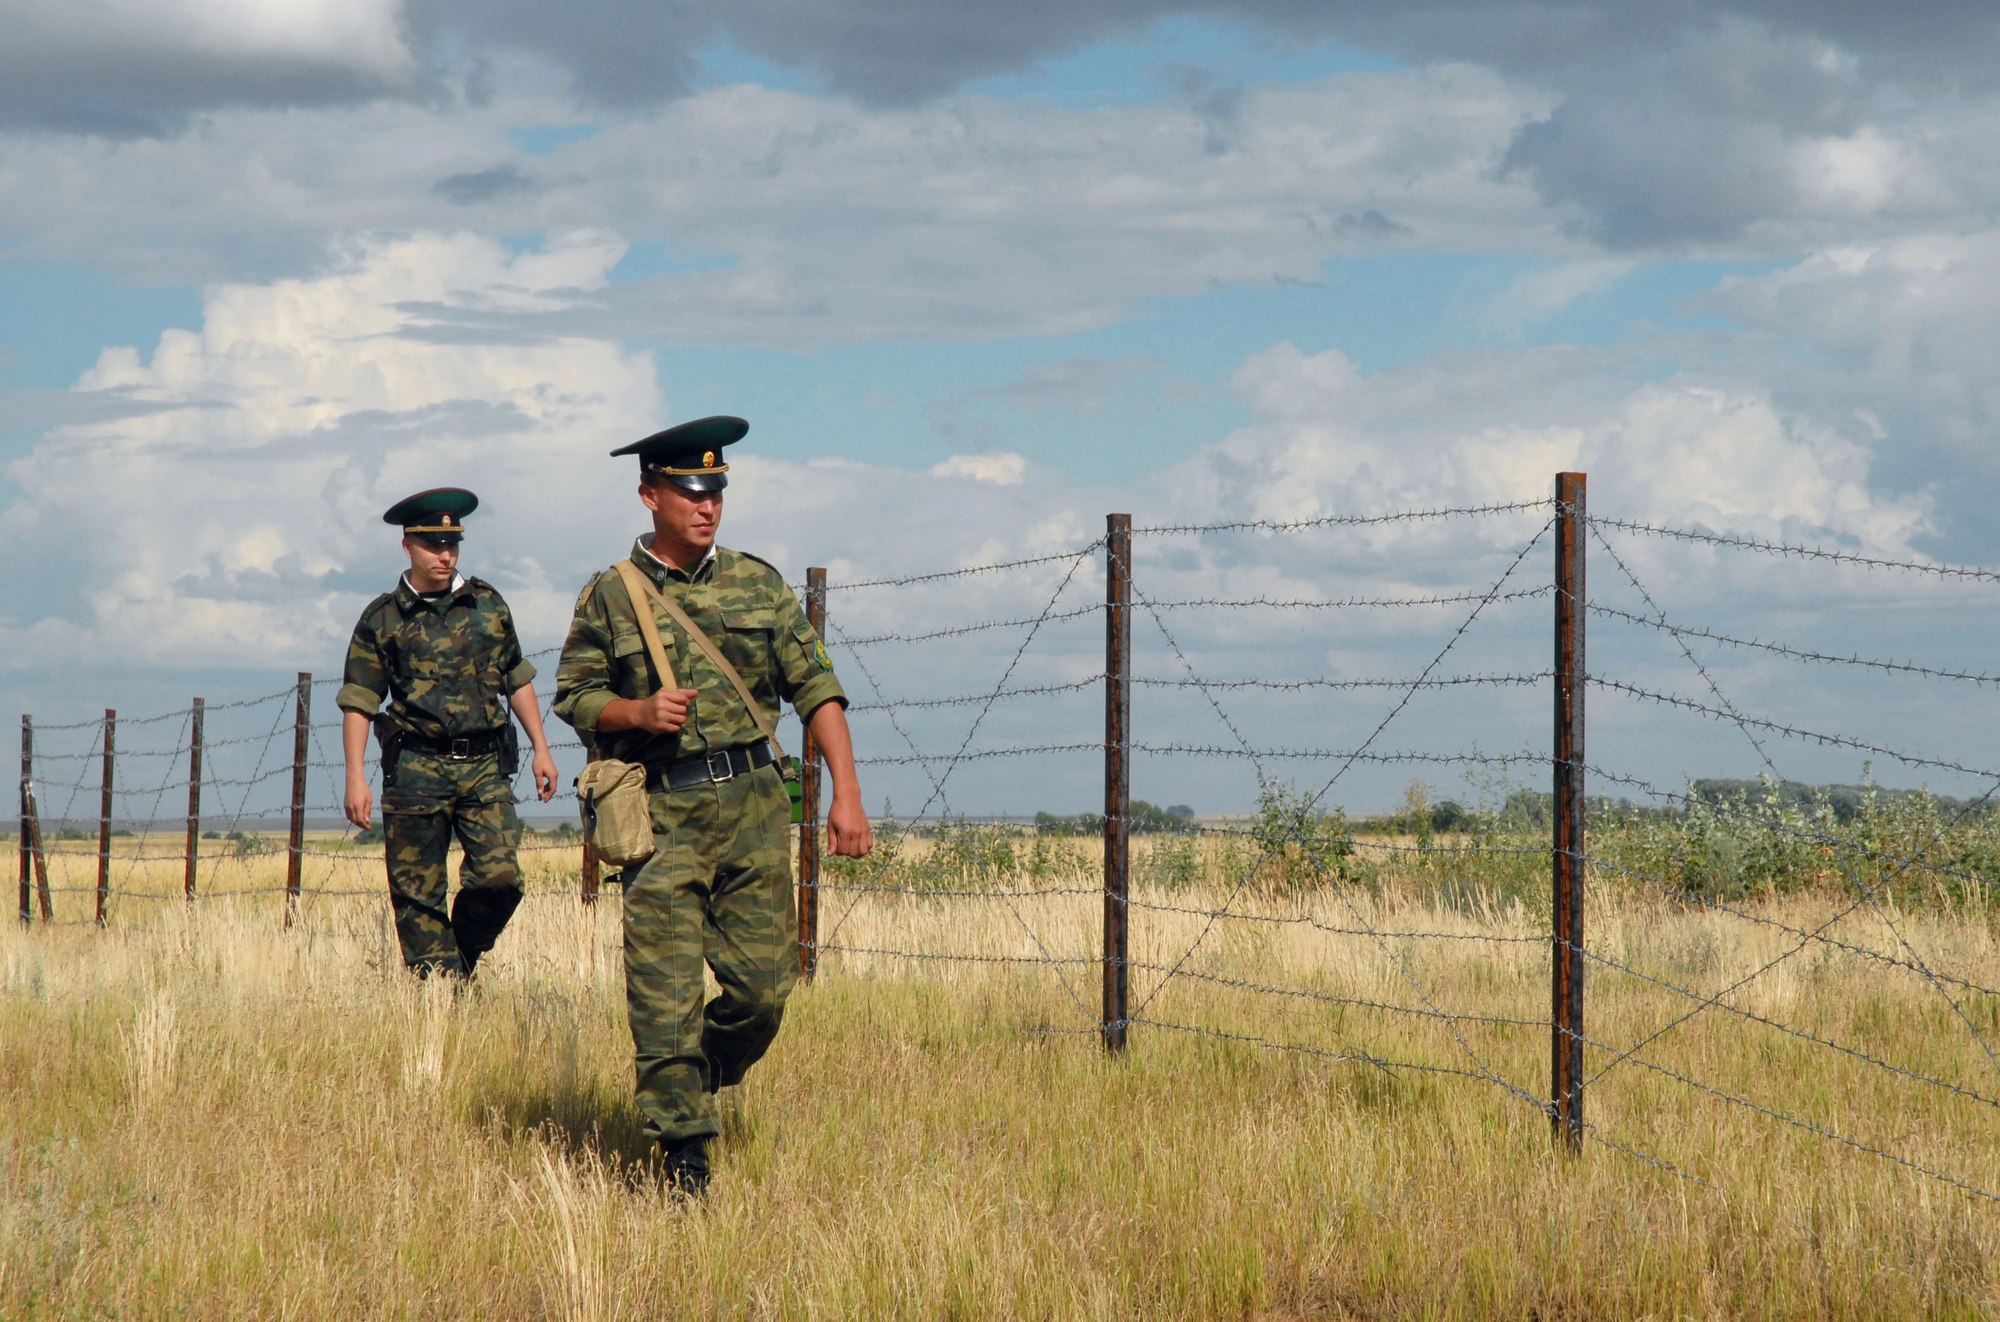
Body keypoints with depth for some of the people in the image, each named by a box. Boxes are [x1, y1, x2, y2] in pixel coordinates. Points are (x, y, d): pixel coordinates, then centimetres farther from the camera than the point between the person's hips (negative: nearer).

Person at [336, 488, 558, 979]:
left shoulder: (487, 604, 10)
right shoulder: (382, 619, 3)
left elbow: (517, 680, 18)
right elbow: (358, 702, 2)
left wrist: (541, 749, 13)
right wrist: (356, 778, -6)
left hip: (485, 766, 2)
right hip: (417, 771, -1)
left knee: (500, 876, -10)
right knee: (417, 893, -1)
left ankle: (463, 957, 15)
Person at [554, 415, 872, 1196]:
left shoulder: (758, 585, 10)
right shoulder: (609, 597, 5)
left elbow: (815, 687, 7)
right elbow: (574, 697, 9)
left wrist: (845, 793, -1)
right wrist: (638, 711, -12)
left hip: (752, 805, 2)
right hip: (660, 814, -2)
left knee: (763, 983, 0)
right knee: (664, 993, -7)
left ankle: (701, 1077, 31)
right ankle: (683, 1156, -1)